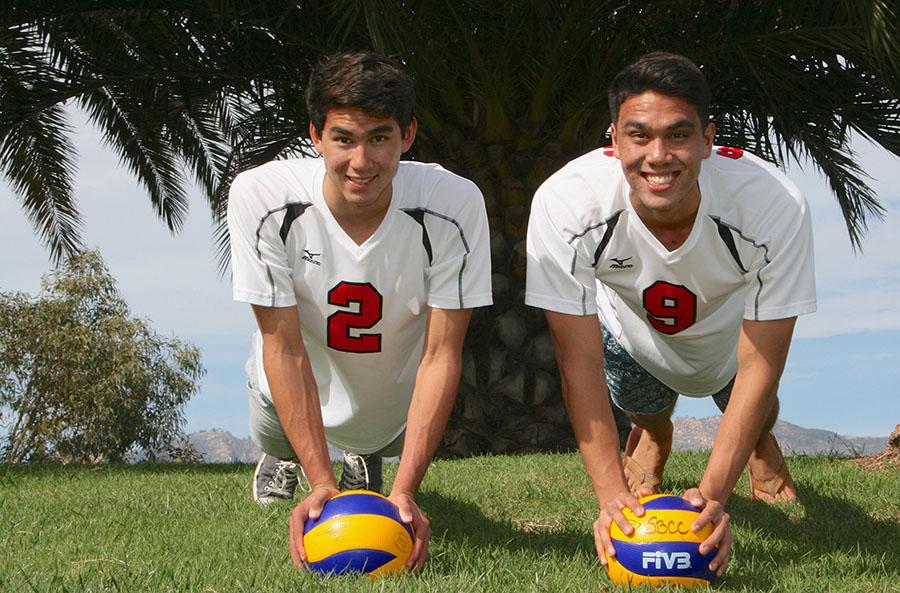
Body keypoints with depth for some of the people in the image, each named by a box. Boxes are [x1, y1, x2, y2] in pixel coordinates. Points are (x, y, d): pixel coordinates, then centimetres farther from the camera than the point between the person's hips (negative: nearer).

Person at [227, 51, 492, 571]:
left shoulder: (454, 205, -33)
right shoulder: (261, 198, -33)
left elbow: (441, 352, -28)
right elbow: (284, 346, -27)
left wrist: (405, 492, -35)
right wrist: (322, 485, -34)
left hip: (399, 397, 1)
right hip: (299, 390, -1)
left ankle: (367, 456, 34)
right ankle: (283, 455, 38)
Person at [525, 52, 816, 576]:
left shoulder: (776, 206, -41)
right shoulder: (564, 204, -40)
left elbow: (759, 367, -31)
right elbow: (580, 364, -32)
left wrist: (713, 493, -39)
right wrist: (611, 495, -39)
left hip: (733, 326, 0)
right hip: (631, 326, 0)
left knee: (757, 410, -6)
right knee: (643, 406, -6)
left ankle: (761, 446, 34)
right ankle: (653, 435, 34)